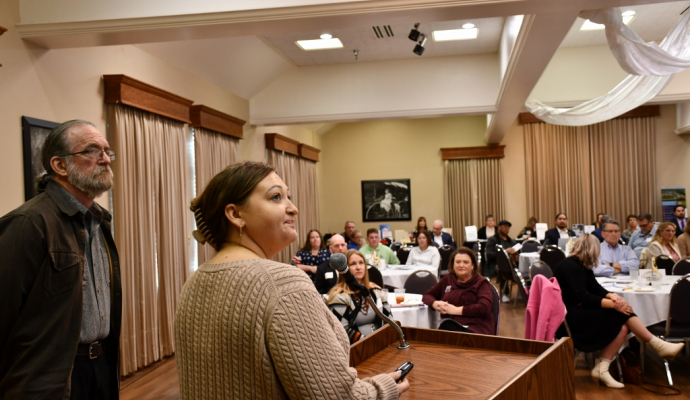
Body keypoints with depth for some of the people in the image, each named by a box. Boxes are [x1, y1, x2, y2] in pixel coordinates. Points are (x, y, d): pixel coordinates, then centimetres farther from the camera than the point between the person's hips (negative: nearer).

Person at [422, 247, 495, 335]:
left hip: (476, 329, -4)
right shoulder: (447, 280, 20)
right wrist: (435, 303, 0)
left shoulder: (481, 283, 7)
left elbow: (484, 308, -9)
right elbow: (427, 295, 25)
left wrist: (456, 310, -11)